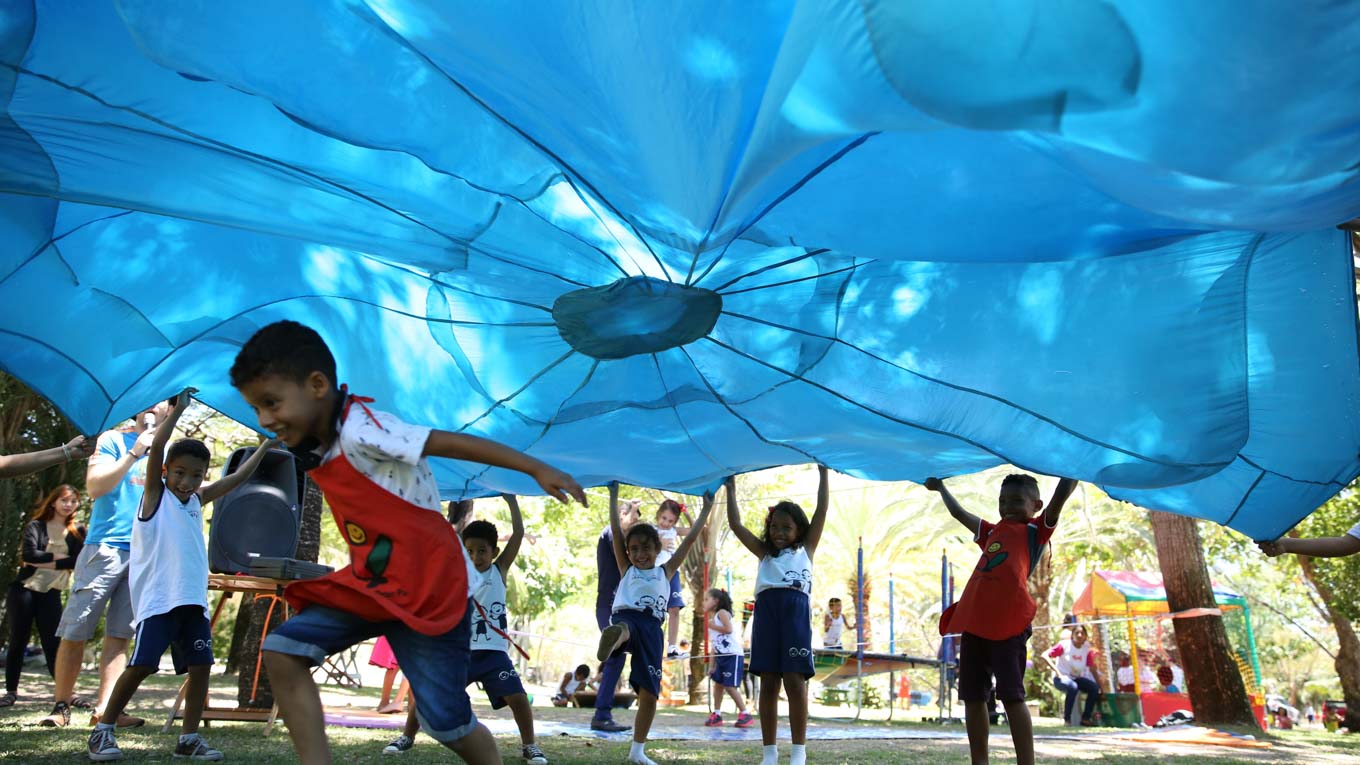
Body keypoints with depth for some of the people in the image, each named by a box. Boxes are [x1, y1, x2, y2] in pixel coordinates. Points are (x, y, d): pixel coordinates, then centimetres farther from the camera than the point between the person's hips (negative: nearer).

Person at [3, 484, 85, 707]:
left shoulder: (77, 532, 6)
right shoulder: (35, 526, 1)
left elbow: (77, 561, -10)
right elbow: (30, 554, -16)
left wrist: (43, 562, -13)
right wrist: (58, 557, -11)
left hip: (51, 594, 1)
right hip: (24, 590, -1)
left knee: (53, 644, -3)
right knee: (17, 642, 3)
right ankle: (11, 691, 15)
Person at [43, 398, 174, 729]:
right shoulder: (114, 440, 4)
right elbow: (94, 486, -8)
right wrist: (134, 453, -13)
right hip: (105, 548, -3)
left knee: (119, 635, 1)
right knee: (75, 631, -2)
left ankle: (105, 709, 0)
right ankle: (61, 705, 9)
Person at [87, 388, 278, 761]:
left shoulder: (196, 500, 16)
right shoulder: (155, 494, 1)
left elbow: (237, 478, 22)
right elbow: (156, 447, -12)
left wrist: (265, 447, 22)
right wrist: (178, 409, -11)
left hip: (194, 600, 6)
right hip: (158, 598, -6)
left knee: (201, 665, 1)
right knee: (142, 665, -7)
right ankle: (102, 731, 11)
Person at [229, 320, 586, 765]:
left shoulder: (359, 431, -20)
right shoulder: (317, 451, 7)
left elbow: (454, 442, -24)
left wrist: (537, 469, -27)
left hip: (429, 588, -8)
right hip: (371, 585, 8)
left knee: (445, 721, -3)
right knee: (282, 651, -7)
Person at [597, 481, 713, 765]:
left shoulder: (665, 571, 25)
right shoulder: (626, 570, 23)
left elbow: (691, 539, 25)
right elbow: (616, 530, 20)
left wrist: (706, 508, 27)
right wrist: (613, 496, 21)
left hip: (652, 628, 2)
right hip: (625, 617, -2)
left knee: (649, 694, 0)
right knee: (627, 629, -41)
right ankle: (613, 637, -78)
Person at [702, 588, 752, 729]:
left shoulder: (722, 613, -6)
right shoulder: (711, 620, 18)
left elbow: (729, 629, -25)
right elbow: (713, 646, 18)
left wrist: (712, 626, -12)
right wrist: (711, 666, 13)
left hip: (733, 654, -9)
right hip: (721, 656, 9)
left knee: (730, 686, -11)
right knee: (718, 684, 8)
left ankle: (745, 714, -3)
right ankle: (716, 714, 15)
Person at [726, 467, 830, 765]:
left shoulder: (805, 550, 19)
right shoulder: (765, 552, 24)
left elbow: (822, 510, 16)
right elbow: (736, 525, 20)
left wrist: (823, 473, 17)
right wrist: (731, 490, 23)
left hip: (796, 610, -2)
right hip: (767, 611, 3)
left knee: (794, 679, -7)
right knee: (768, 682, 3)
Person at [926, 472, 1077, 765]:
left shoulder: (1035, 530, 9)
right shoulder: (992, 532, 26)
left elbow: (1060, 497, -3)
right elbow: (958, 512, 40)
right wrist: (940, 487, 49)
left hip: (1008, 622, -7)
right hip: (974, 621, 7)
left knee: (1012, 696, -7)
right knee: (972, 696, 7)